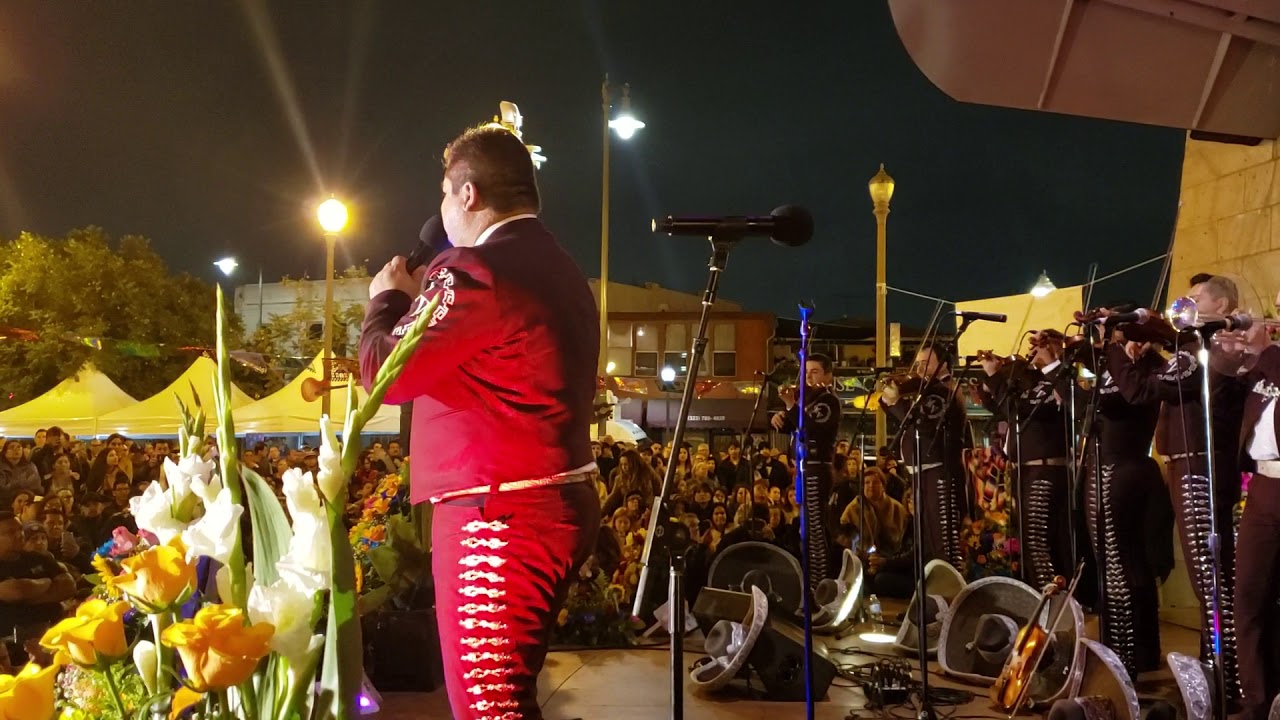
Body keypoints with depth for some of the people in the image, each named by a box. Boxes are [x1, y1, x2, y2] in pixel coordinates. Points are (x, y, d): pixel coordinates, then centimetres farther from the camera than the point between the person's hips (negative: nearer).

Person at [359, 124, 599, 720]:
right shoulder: (559, 269, 15)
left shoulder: (475, 270, -15)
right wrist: (425, 296, 21)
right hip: (560, 504, 10)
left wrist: (388, 299, 5)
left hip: (496, 514, -10)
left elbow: (387, 373, -13)